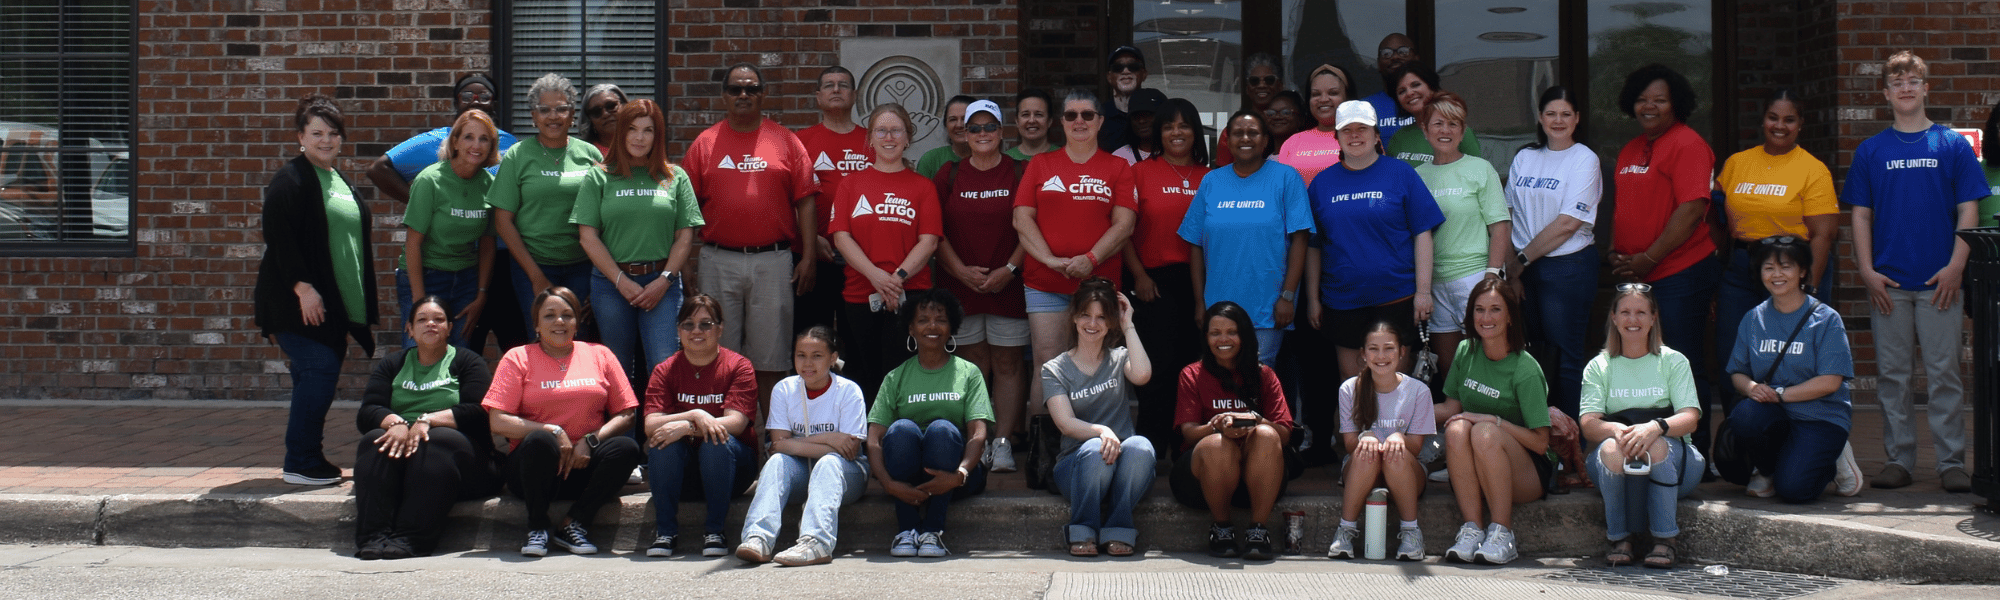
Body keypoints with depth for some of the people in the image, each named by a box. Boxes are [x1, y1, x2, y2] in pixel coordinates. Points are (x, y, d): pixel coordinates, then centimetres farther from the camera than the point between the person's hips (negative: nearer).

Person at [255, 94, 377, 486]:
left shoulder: (341, 182, 19)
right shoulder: (289, 180, -8)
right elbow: (280, 238, -16)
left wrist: (364, 305, 22)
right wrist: (302, 287, -23)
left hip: (336, 305, 8)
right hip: (303, 302, -8)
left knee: (320, 377, 8)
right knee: (319, 371, -14)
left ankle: (308, 459, 15)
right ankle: (299, 464, -8)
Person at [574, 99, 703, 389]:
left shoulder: (675, 178, 9)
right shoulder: (598, 178, 6)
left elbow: (685, 236, 5)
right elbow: (588, 237, 1)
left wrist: (664, 280, -7)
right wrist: (621, 281, -7)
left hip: (662, 282, 0)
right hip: (611, 282, 0)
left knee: (666, 365, -11)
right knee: (617, 369, 3)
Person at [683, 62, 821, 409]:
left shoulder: (785, 141, 5)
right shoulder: (704, 144, 7)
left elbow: (806, 201, 4)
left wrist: (809, 257, -3)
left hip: (773, 260, -1)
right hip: (717, 261, 1)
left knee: (770, 358, 3)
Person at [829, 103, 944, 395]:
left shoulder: (923, 186, 9)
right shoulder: (852, 184, 12)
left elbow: (929, 241, 0)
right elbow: (841, 236, 2)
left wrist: (898, 277, -15)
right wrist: (876, 276, -13)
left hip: (909, 295, -2)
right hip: (860, 295, 2)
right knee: (865, 378, 4)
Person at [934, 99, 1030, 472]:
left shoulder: (1021, 173, 3)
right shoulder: (949, 175, 8)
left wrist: (1010, 268, -10)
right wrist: (961, 270, -6)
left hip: (1009, 284, -1)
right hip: (960, 284, 1)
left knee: (1008, 364, -1)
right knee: (972, 364, 4)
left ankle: (1003, 442, 2)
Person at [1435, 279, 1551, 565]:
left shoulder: (1525, 370, -12)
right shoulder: (1466, 352, 5)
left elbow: (1540, 442, -13)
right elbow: (1450, 408, 13)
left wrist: (1492, 420, -21)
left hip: (1525, 474, -4)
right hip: (1475, 475, 4)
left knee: (1485, 433, -33)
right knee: (1456, 428, -27)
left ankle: (1502, 533, -26)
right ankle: (1472, 529, -28)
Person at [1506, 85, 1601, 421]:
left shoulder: (1585, 160, -5)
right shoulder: (1524, 159, 12)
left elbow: (1568, 223, -12)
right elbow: (1508, 214, 9)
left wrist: (1523, 258, -9)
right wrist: (1510, 265, -3)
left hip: (1568, 267, -5)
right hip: (1525, 268, 5)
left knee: (1565, 355, -3)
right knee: (1533, 352, 10)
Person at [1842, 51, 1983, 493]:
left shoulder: (1953, 145, 4)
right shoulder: (1871, 151, 8)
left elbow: (1968, 210, 2)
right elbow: (1861, 214, 8)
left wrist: (1956, 266, -8)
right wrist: (1867, 270, -2)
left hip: (1939, 281, -1)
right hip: (1887, 282, 2)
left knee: (1944, 373, -1)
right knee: (1893, 374, 5)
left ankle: (1951, 462, 4)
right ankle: (1898, 459, 12)